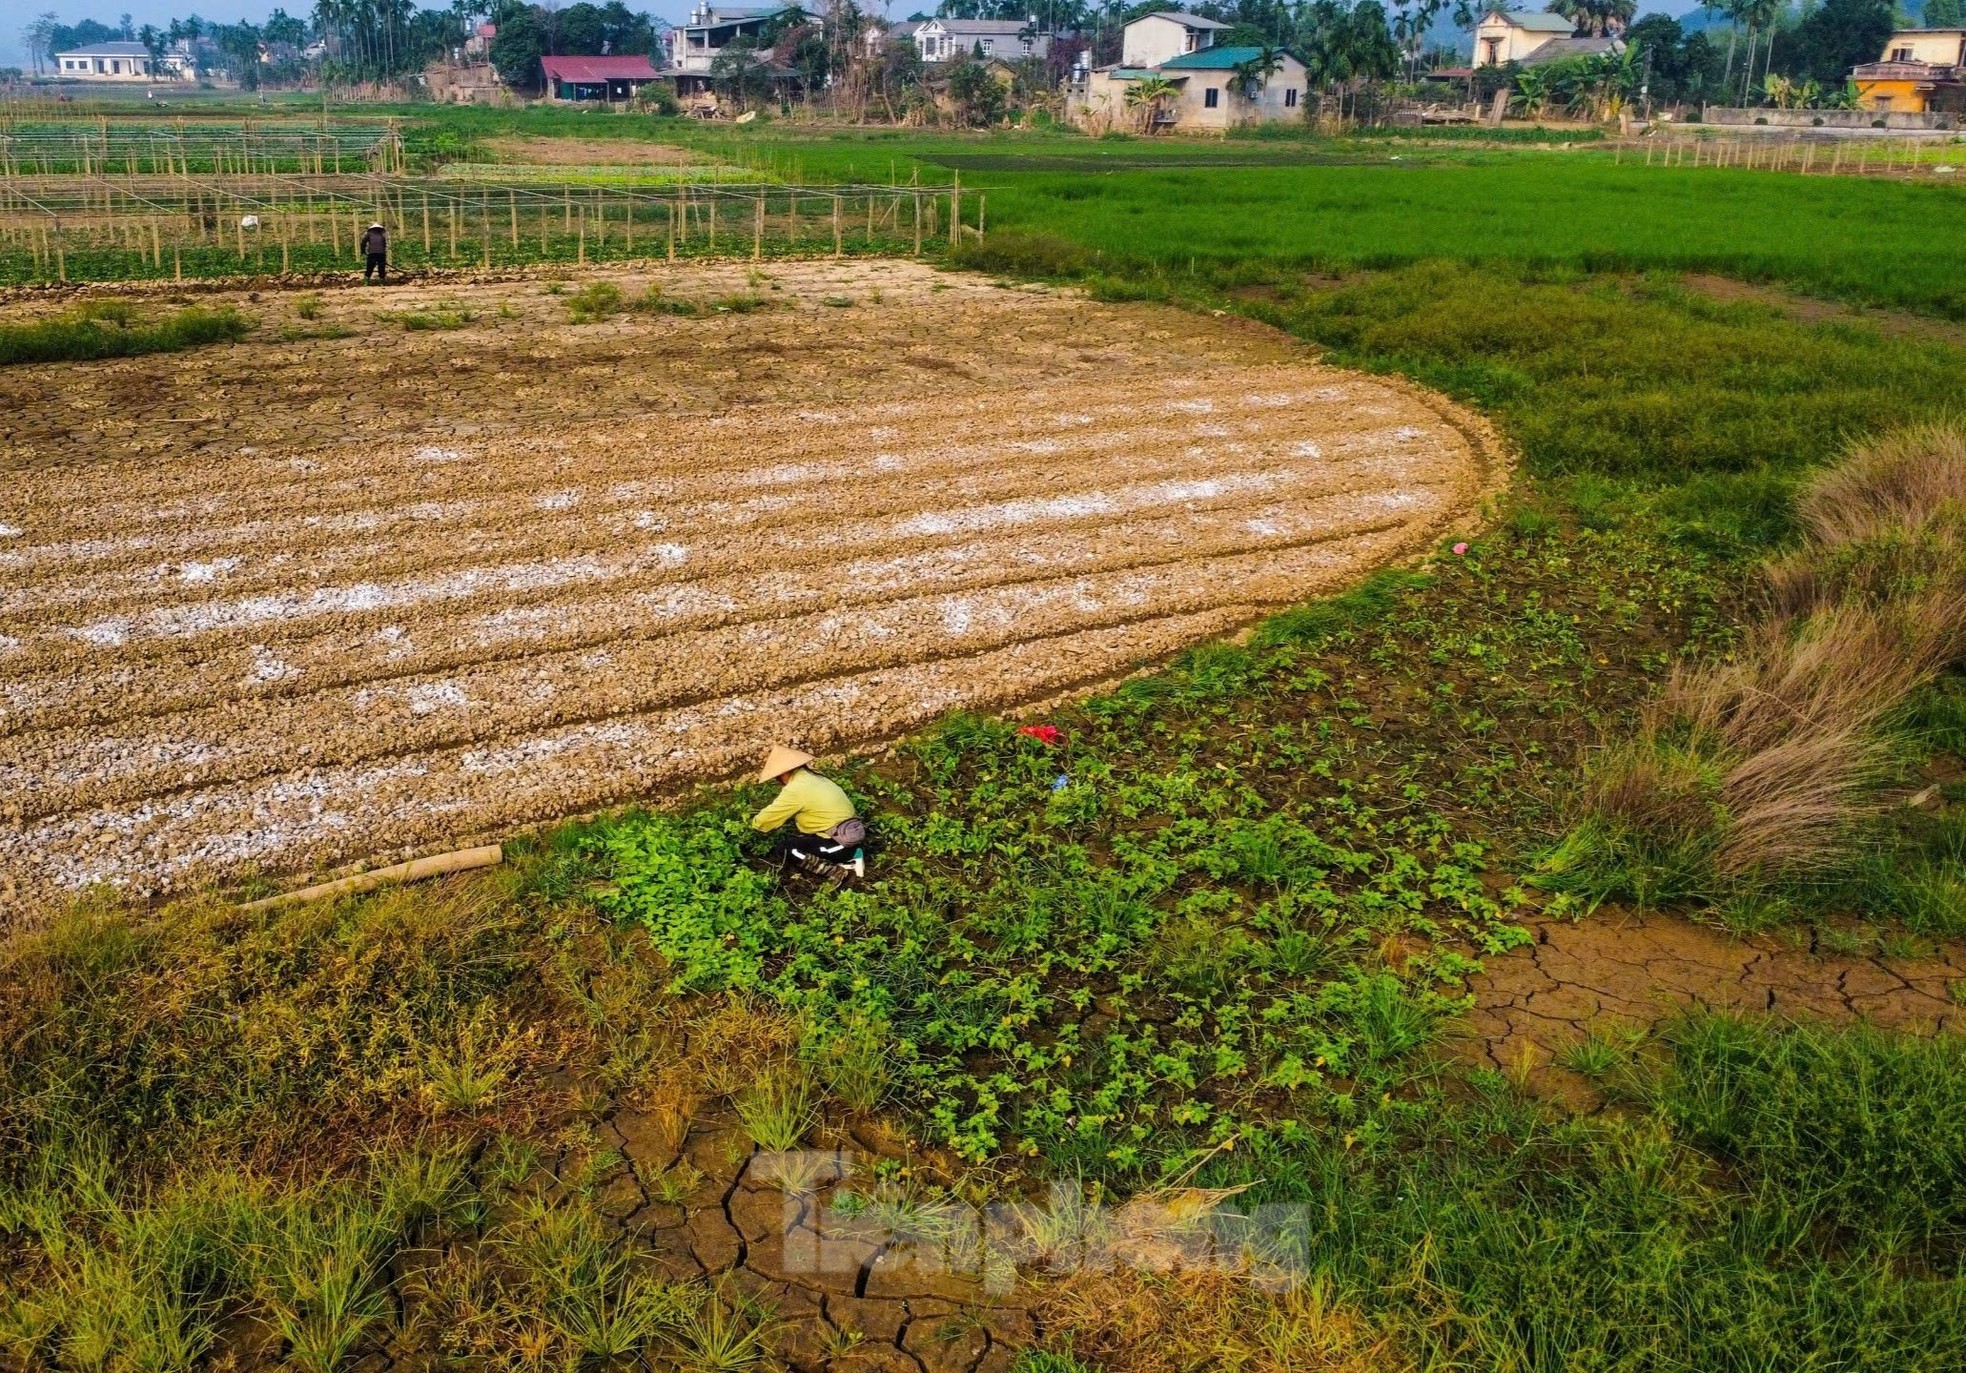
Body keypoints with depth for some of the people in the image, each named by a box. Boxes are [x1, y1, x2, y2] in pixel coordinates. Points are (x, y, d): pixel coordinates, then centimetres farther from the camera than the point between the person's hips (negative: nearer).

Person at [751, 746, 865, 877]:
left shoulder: (796, 789, -16)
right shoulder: (811, 777, 11)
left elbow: (764, 821, -9)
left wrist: (754, 822, 12)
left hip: (841, 844, -9)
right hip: (850, 834, 9)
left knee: (782, 849, -4)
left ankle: (839, 867, -7)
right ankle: (847, 856, 8)